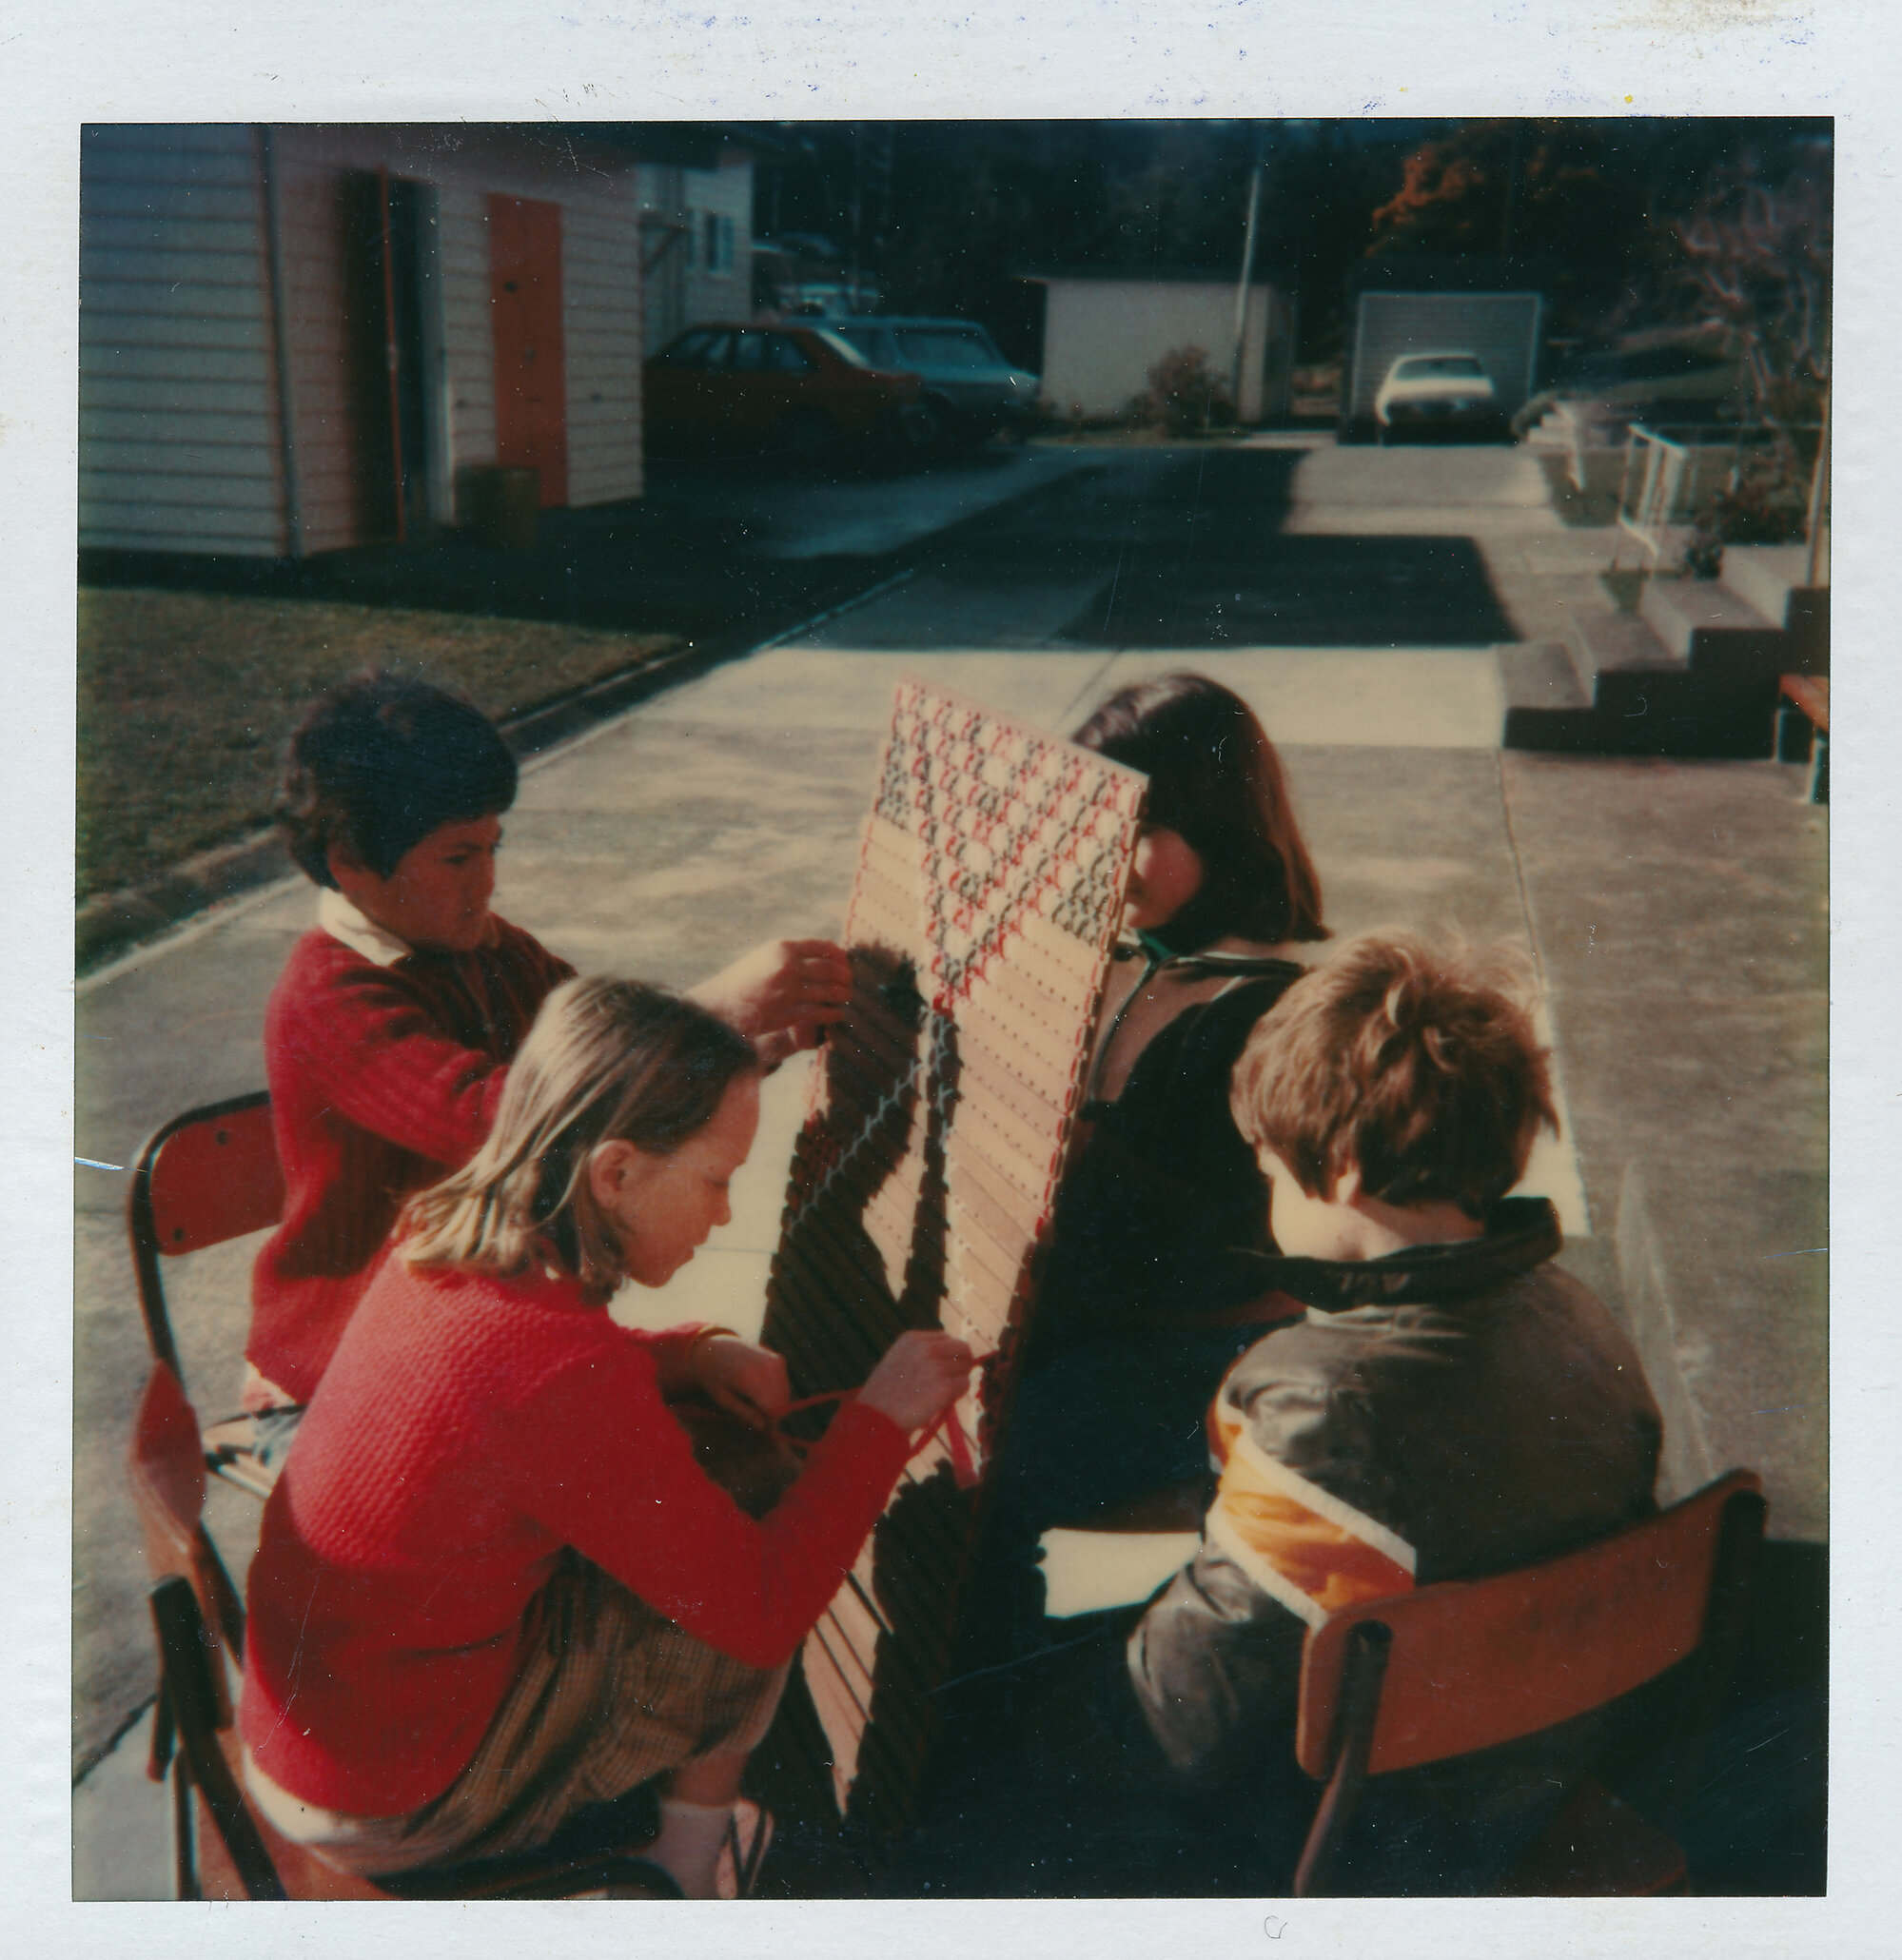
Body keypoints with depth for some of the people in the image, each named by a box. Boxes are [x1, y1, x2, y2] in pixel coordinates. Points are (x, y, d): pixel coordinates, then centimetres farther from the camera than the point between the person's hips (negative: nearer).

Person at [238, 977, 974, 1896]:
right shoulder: (567, 1384, -34)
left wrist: (690, 1355, -1)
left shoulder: (445, 1238, -9)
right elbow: (764, 1611, -22)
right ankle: (681, 1886, 25)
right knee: (732, 1629, 3)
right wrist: (879, 1417, -12)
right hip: (390, 1810, -8)